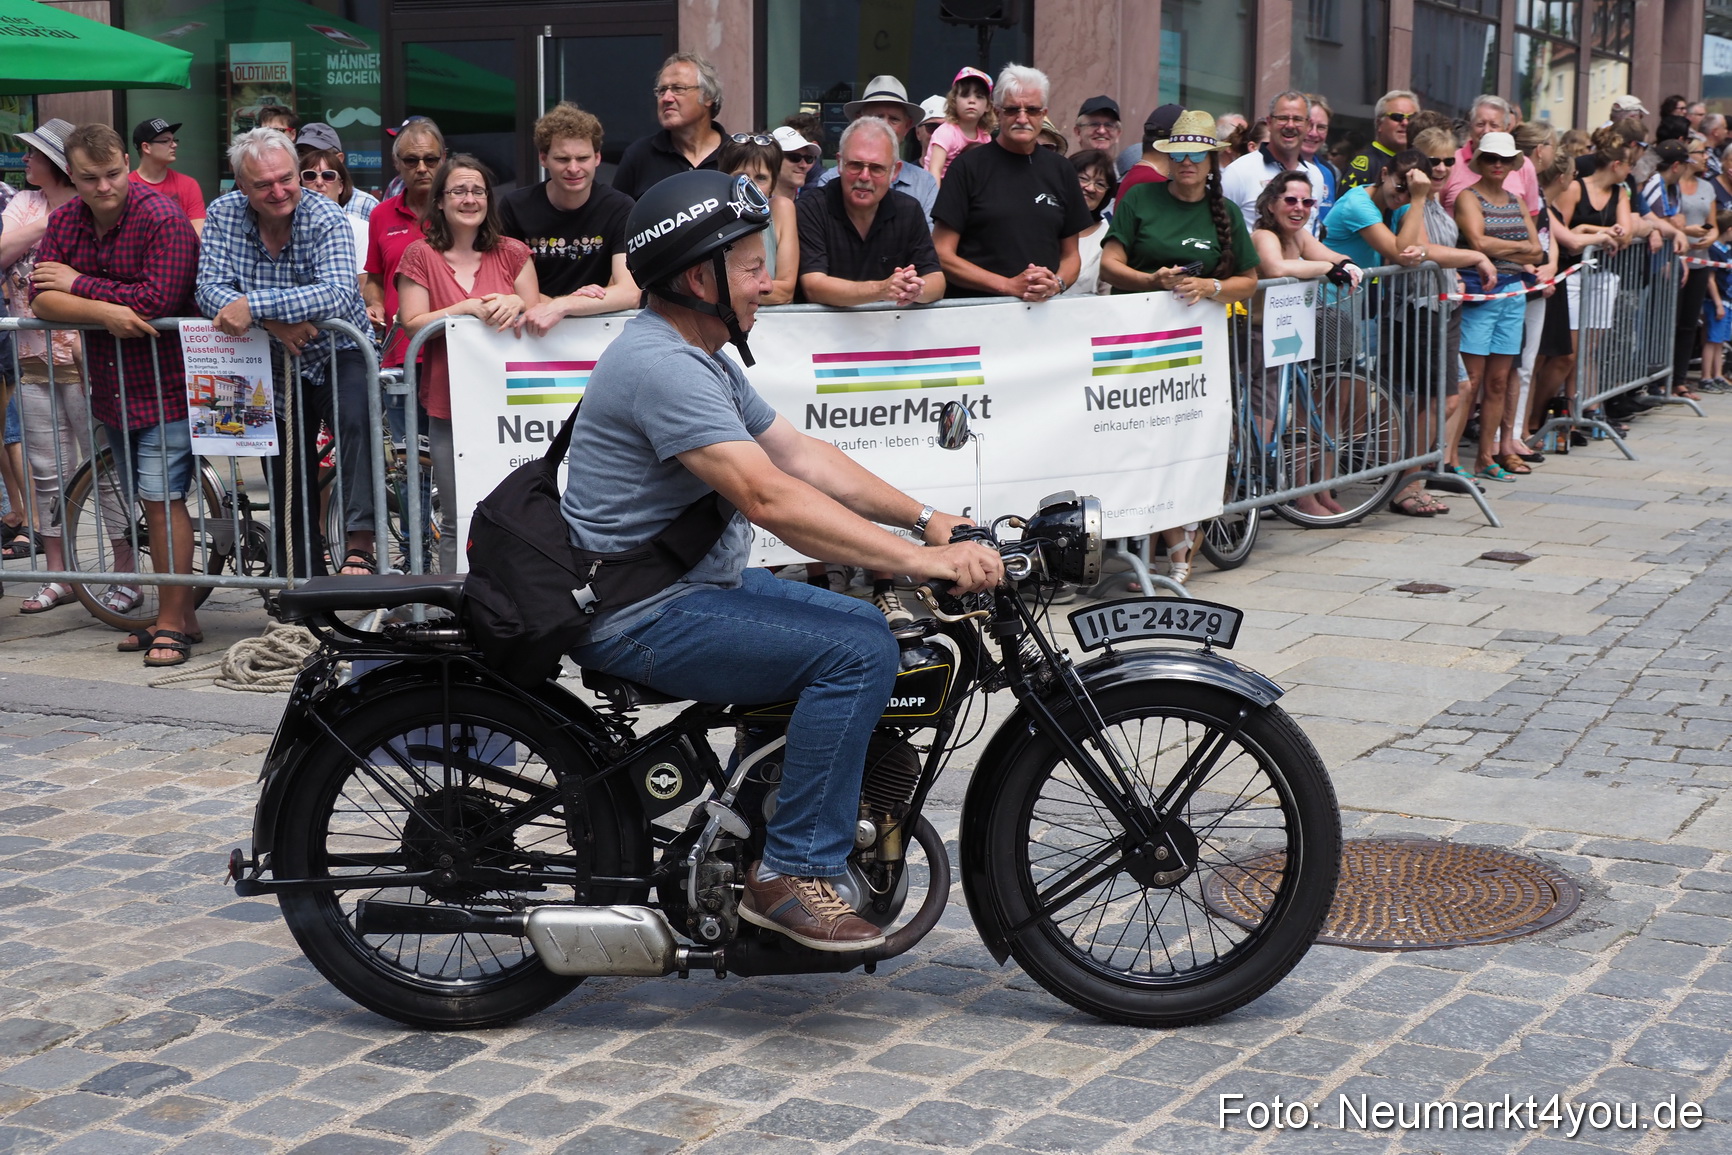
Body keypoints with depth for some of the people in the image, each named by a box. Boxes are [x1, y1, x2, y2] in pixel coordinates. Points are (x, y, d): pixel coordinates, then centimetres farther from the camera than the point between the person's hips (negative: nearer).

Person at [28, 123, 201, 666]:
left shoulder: (163, 218, -16)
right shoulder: (64, 221, 5)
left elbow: (157, 300, -26)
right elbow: (42, 299, -4)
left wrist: (77, 284, -16)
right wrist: (104, 311, -22)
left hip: (164, 383, -7)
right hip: (111, 388, 8)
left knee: (162, 497, -11)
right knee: (149, 503, 13)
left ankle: (171, 621, -4)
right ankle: (182, 616, 22)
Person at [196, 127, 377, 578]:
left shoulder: (326, 219, -16)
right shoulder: (223, 215, -5)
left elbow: (338, 294, -33)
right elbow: (210, 290, -14)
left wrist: (254, 305, -40)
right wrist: (273, 320, -30)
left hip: (337, 353, -4)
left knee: (357, 419, -35)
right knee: (287, 487, 9)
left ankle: (360, 547, -37)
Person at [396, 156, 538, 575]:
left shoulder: (513, 253, 9)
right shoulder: (421, 256, 4)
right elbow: (413, 324, -3)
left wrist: (515, 304, -14)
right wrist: (468, 308, -16)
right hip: (449, 405, -1)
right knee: (457, 523, 0)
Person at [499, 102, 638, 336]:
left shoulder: (619, 209, -5)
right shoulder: (513, 207, -1)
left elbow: (631, 293, -15)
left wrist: (563, 306, -27)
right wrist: (564, 301, -17)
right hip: (531, 332, 1)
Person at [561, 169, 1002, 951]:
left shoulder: (704, 356, 13)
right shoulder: (660, 364, -22)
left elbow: (800, 454, 12)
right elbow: (770, 499, -31)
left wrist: (926, 519, 2)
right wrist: (921, 560, -31)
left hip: (699, 581, 11)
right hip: (644, 617, -11)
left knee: (869, 634, 12)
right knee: (858, 652, -20)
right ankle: (789, 877, -15)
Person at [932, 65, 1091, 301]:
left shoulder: (1061, 172, 13)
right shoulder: (967, 167, 1)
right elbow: (942, 255, -3)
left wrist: (1057, 283, -3)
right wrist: (1009, 286, -11)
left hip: (1043, 309, 3)